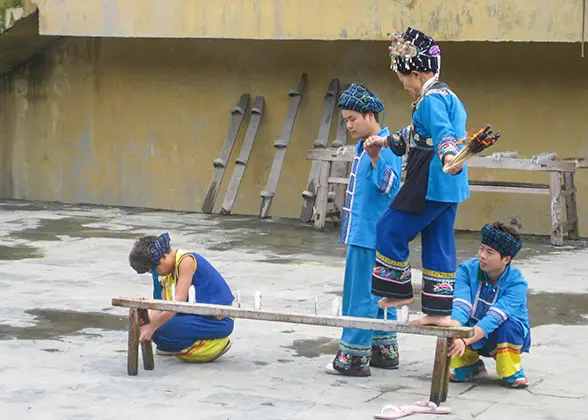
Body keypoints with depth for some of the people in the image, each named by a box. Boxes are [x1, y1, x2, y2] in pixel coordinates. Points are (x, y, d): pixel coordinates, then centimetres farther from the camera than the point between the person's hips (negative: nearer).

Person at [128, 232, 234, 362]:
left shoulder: (186, 261, -16)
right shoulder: (168, 274, 12)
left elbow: (179, 301, -24)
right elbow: (160, 307, 4)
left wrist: (152, 327, -24)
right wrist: (144, 325, -15)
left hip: (218, 321, -10)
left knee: (160, 333, -21)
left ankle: (213, 345, -11)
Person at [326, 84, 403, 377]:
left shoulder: (386, 147, -14)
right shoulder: (363, 147, 16)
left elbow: (388, 185, -24)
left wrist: (375, 157, -37)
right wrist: (348, 233, 25)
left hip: (371, 235, -10)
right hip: (362, 232, 10)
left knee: (360, 293, -7)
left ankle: (355, 356, -3)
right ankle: (385, 350, 22)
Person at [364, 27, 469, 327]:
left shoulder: (431, 99, -12)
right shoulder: (447, 97, 21)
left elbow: (441, 131, -34)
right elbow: (419, 133, 39)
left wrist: (448, 154, -53)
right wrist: (387, 141, 49)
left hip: (431, 184, -10)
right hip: (449, 186, 10)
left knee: (390, 230, 1)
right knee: (438, 245, 10)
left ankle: (399, 290, 7)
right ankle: (439, 310, 12)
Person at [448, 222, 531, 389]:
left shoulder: (516, 283, -24)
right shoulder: (467, 270, -15)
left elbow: (494, 318, -36)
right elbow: (460, 306, -29)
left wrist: (465, 340, -50)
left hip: (506, 337, -3)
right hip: (472, 333, 3)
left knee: (509, 324, -36)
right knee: (452, 322, -28)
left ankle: (512, 373, -9)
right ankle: (470, 364, 4)